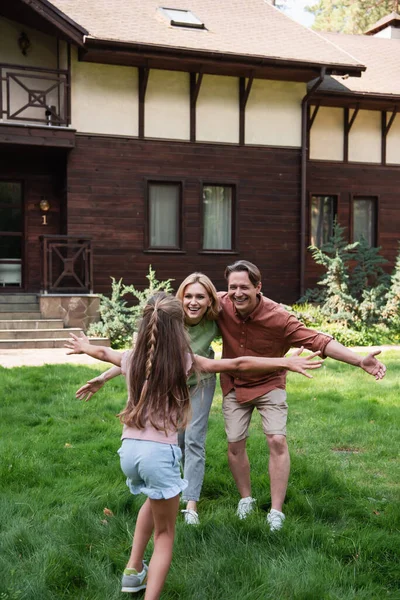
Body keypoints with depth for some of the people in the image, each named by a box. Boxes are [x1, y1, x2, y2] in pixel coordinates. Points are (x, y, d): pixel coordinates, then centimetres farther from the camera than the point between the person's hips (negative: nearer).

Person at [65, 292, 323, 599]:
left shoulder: (132, 359, 8)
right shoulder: (183, 361, -4)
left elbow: (103, 352, 29)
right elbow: (238, 364, -6)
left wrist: (83, 346, 51)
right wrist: (287, 362, -3)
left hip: (128, 449, 5)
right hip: (160, 452, -5)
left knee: (156, 498, 35)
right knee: (165, 534, 13)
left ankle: (134, 571, 35)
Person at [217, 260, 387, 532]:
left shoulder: (277, 316, -27)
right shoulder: (221, 304, -21)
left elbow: (316, 340, -29)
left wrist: (360, 360, -37)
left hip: (269, 384, -2)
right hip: (234, 385, 2)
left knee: (277, 441, -11)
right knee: (235, 444, 6)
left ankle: (276, 511, 0)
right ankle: (246, 499, 28)